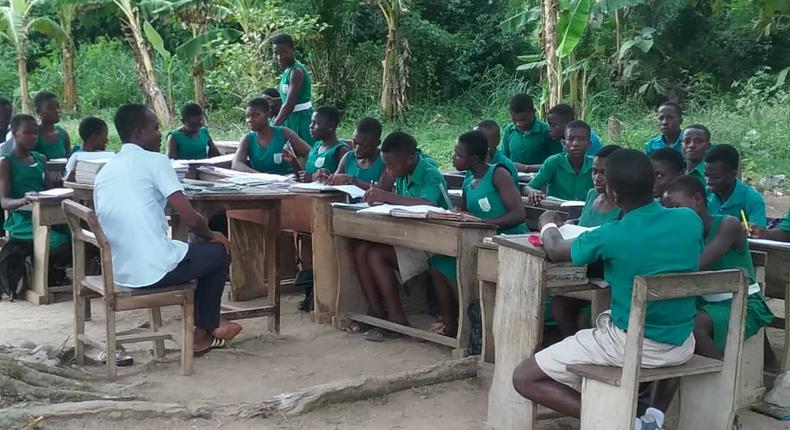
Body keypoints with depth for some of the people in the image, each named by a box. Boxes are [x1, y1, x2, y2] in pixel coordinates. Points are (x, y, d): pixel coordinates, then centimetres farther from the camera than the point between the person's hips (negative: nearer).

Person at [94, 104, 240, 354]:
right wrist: (210, 235, 10)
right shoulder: (154, 161, -7)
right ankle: (203, 332, 26)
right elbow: (191, 220, -13)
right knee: (219, 251, 18)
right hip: (154, 271, -8)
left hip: (119, 272, 8)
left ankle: (207, 327, 36)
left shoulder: (105, 172, 13)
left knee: (195, 251, 32)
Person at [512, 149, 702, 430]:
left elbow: (555, 251, 1)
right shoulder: (690, 220, -3)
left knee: (524, 378, 3)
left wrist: (547, 223, 24)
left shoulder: (611, 237, -18)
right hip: (683, 347, 6)